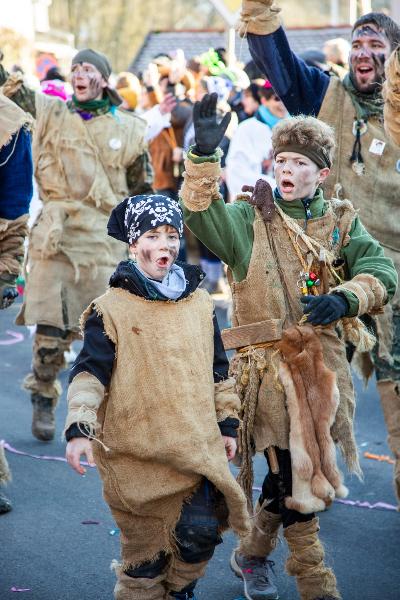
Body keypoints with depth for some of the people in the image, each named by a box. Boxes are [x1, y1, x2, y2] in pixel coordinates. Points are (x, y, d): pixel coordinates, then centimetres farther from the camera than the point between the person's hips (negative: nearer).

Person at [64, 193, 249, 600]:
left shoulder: (199, 304, 9)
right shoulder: (110, 309, -6)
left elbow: (218, 369, 17)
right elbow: (88, 373, -11)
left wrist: (227, 422, 16)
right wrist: (79, 428, -24)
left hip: (196, 447, 3)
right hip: (135, 454, -3)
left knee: (200, 531, -11)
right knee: (144, 551, 5)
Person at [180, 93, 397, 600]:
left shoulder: (341, 222, 11)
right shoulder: (250, 217, 2)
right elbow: (203, 215, -18)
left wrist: (344, 298, -18)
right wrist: (204, 156, -32)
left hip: (324, 361, 4)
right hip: (269, 361, -4)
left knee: (305, 469, 10)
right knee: (294, 470, -5)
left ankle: (252, 555, 33)